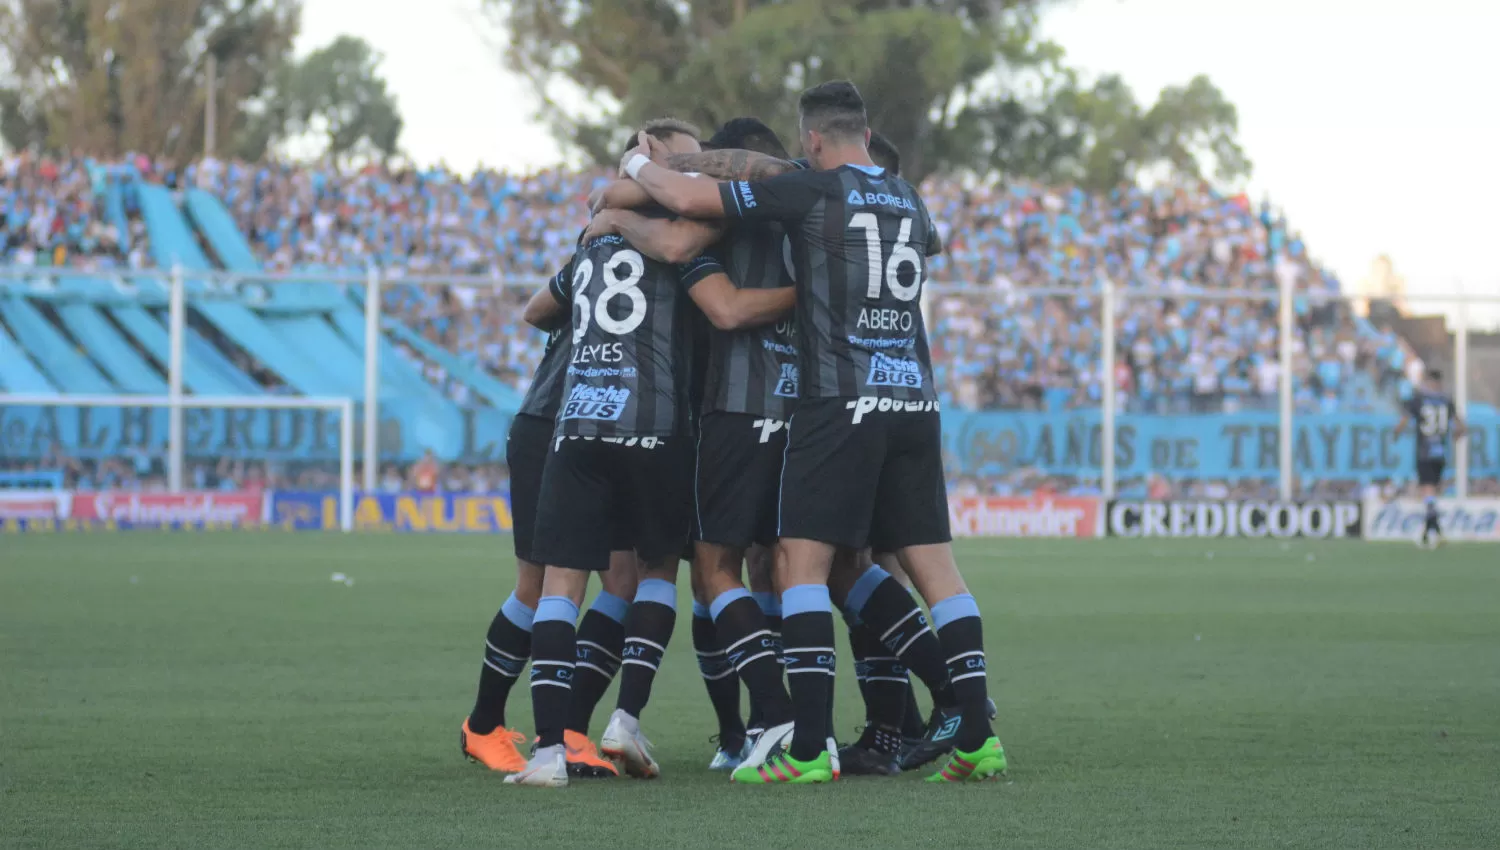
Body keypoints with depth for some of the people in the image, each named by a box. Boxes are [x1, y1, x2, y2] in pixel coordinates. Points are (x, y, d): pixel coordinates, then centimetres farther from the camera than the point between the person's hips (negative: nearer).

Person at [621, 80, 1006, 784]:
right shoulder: (908, 198, 16)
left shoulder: (813, 190, -4)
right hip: (915, 397, 6)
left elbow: (688, 199, -6)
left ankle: (809, 748, -13)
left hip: (841, 402, -6)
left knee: (800, 561, -4)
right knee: (934, 565, 7)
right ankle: (977, 740, 1)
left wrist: (640, 165, 13)